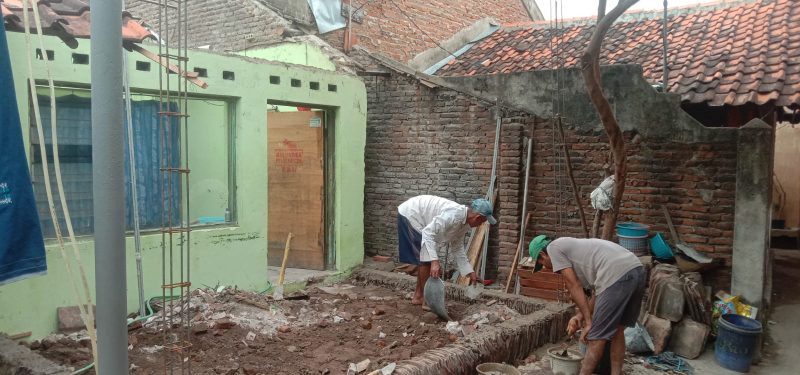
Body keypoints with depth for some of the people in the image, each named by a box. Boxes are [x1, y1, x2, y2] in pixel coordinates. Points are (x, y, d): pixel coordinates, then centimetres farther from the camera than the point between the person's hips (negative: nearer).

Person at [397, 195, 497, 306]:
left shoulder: (464, 223, 0)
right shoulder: (453, 215, -30)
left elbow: (457, 248, 12)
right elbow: (428, 233, -35)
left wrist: (470, 272, 12)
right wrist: (434, 260, -41)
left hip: (415, 218, 10)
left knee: (425, 258, 13)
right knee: (427, 257, -10)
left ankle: (418, 296, 22)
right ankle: (427, 300, -1)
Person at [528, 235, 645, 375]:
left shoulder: (553, 247, 10)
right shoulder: (573, 246, 32)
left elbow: (574, 286, 3)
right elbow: (598, 291, 25)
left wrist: (588, 322, 5)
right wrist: (580, 316, 19)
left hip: (617, 275, -9)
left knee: (597, 336, 3)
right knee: (617, 330, 22)